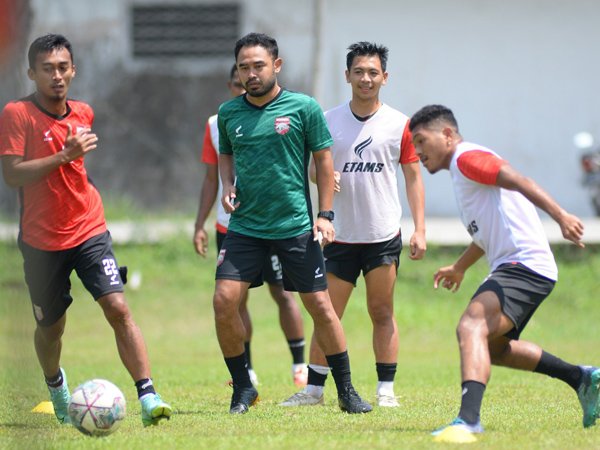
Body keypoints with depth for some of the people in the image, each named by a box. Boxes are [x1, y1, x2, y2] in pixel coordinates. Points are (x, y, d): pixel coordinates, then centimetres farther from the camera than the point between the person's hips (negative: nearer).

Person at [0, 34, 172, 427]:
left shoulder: (83, 113, 6)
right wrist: (65, 155, -25)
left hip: (89, 230, 3)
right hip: (42, 240, -2)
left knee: (118, 308, -16)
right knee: (51, 326, 12)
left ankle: (148, 396, -21)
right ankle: (56, 386, 43)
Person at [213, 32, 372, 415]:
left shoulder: (303, 108, -5)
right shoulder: (229, 113, 4)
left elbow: (324, 160, 1)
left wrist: (325, 215, -3)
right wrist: (228, 187, 2)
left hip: (296, 225, -2)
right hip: (245, 226, 2)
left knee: (320, 305, 0)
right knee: (224, 300, -11)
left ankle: (347, 391, 13)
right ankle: (242, 387, 6)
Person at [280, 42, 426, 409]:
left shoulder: (399, 124, 1)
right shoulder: (328, 121, 5)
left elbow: (413, 178, 4)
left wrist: (420, 229, -4)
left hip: (384, 237, -1)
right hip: (341, 237, 1)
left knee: (382, 313, 2)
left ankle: (386, 389, 8)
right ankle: (314, 389, 7)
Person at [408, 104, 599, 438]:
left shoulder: (467, 157, -8)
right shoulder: (462, 168, 24)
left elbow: (517, 180, -23)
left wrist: (560, 216, -36)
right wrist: (460, 267, 47)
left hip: (524, 265, -11)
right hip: (511, 267, 11)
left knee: (472, 327, -30)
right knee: (492, 347, 28)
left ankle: (468, 419, -48)